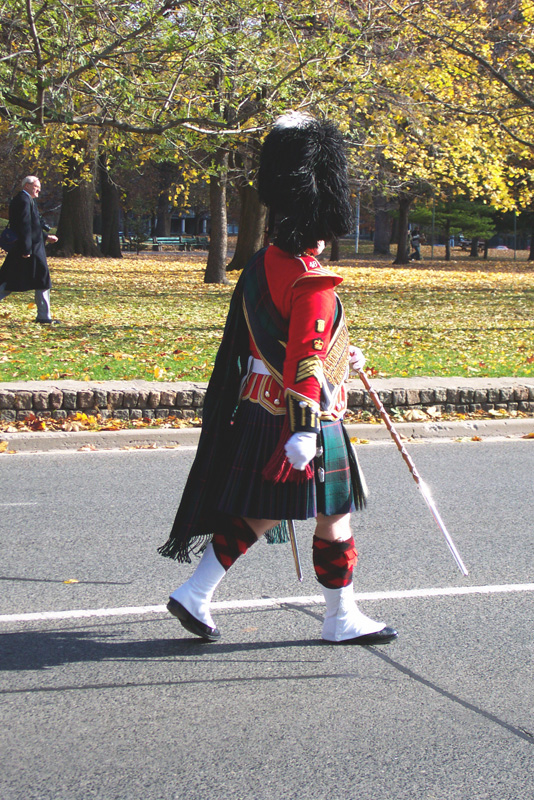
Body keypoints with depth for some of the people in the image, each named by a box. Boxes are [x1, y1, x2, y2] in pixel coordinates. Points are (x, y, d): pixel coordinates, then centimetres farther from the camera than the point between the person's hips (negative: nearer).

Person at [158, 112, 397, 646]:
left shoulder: (263, 264, 9)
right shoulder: (313, 283, -19)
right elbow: (306, 359, -25)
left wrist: (337, 352, 33)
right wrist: (304, 431, -27)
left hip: (258, 411, 9)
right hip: (300, 419, -9)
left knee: (257, 515, 15)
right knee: (335, 519, 6)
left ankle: (194, 595, 12)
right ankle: (343, 619, 18)